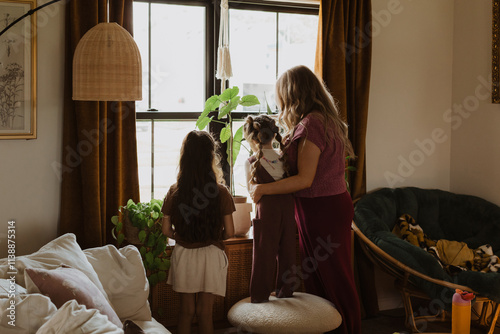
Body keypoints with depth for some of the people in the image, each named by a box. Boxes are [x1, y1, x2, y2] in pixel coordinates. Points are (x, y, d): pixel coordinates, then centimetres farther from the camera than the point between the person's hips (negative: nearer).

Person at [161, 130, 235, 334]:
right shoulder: (220, 192, -12)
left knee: (186, 310, 16)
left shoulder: (174, 192, -7)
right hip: (210, 256, -2)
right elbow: (229, 233, -9)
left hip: (183, 255, 2)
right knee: (205, 312, 10)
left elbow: (167, 231, -2)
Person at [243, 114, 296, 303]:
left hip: (266, 209, -3)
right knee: (287, 250, 14)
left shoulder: (251, 163, -4)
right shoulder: (284, 159, 3)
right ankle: (285, 289, 25)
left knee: (264, 252, 6)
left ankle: (260, 294, 12)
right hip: (288, 206, 3)